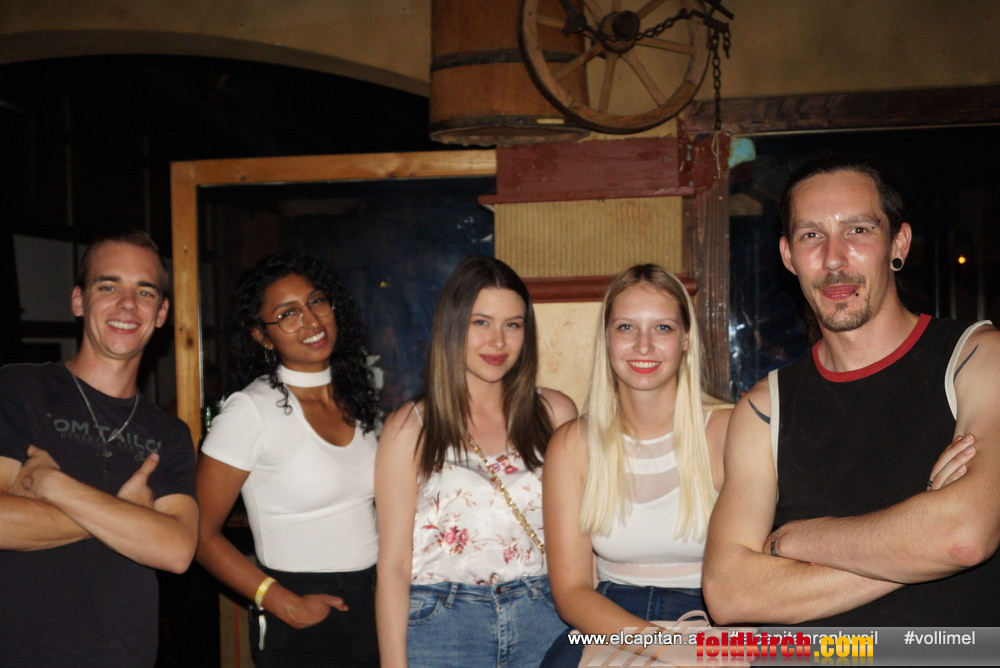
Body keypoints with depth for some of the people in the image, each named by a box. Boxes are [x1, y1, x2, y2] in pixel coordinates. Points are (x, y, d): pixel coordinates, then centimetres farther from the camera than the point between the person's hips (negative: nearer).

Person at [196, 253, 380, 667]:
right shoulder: (251, 409, -14)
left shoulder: (356, 398, 4)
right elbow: (202, 533, -13)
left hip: (374, 607, 6)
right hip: (302, 629, -5)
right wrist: (283, 604, -16)